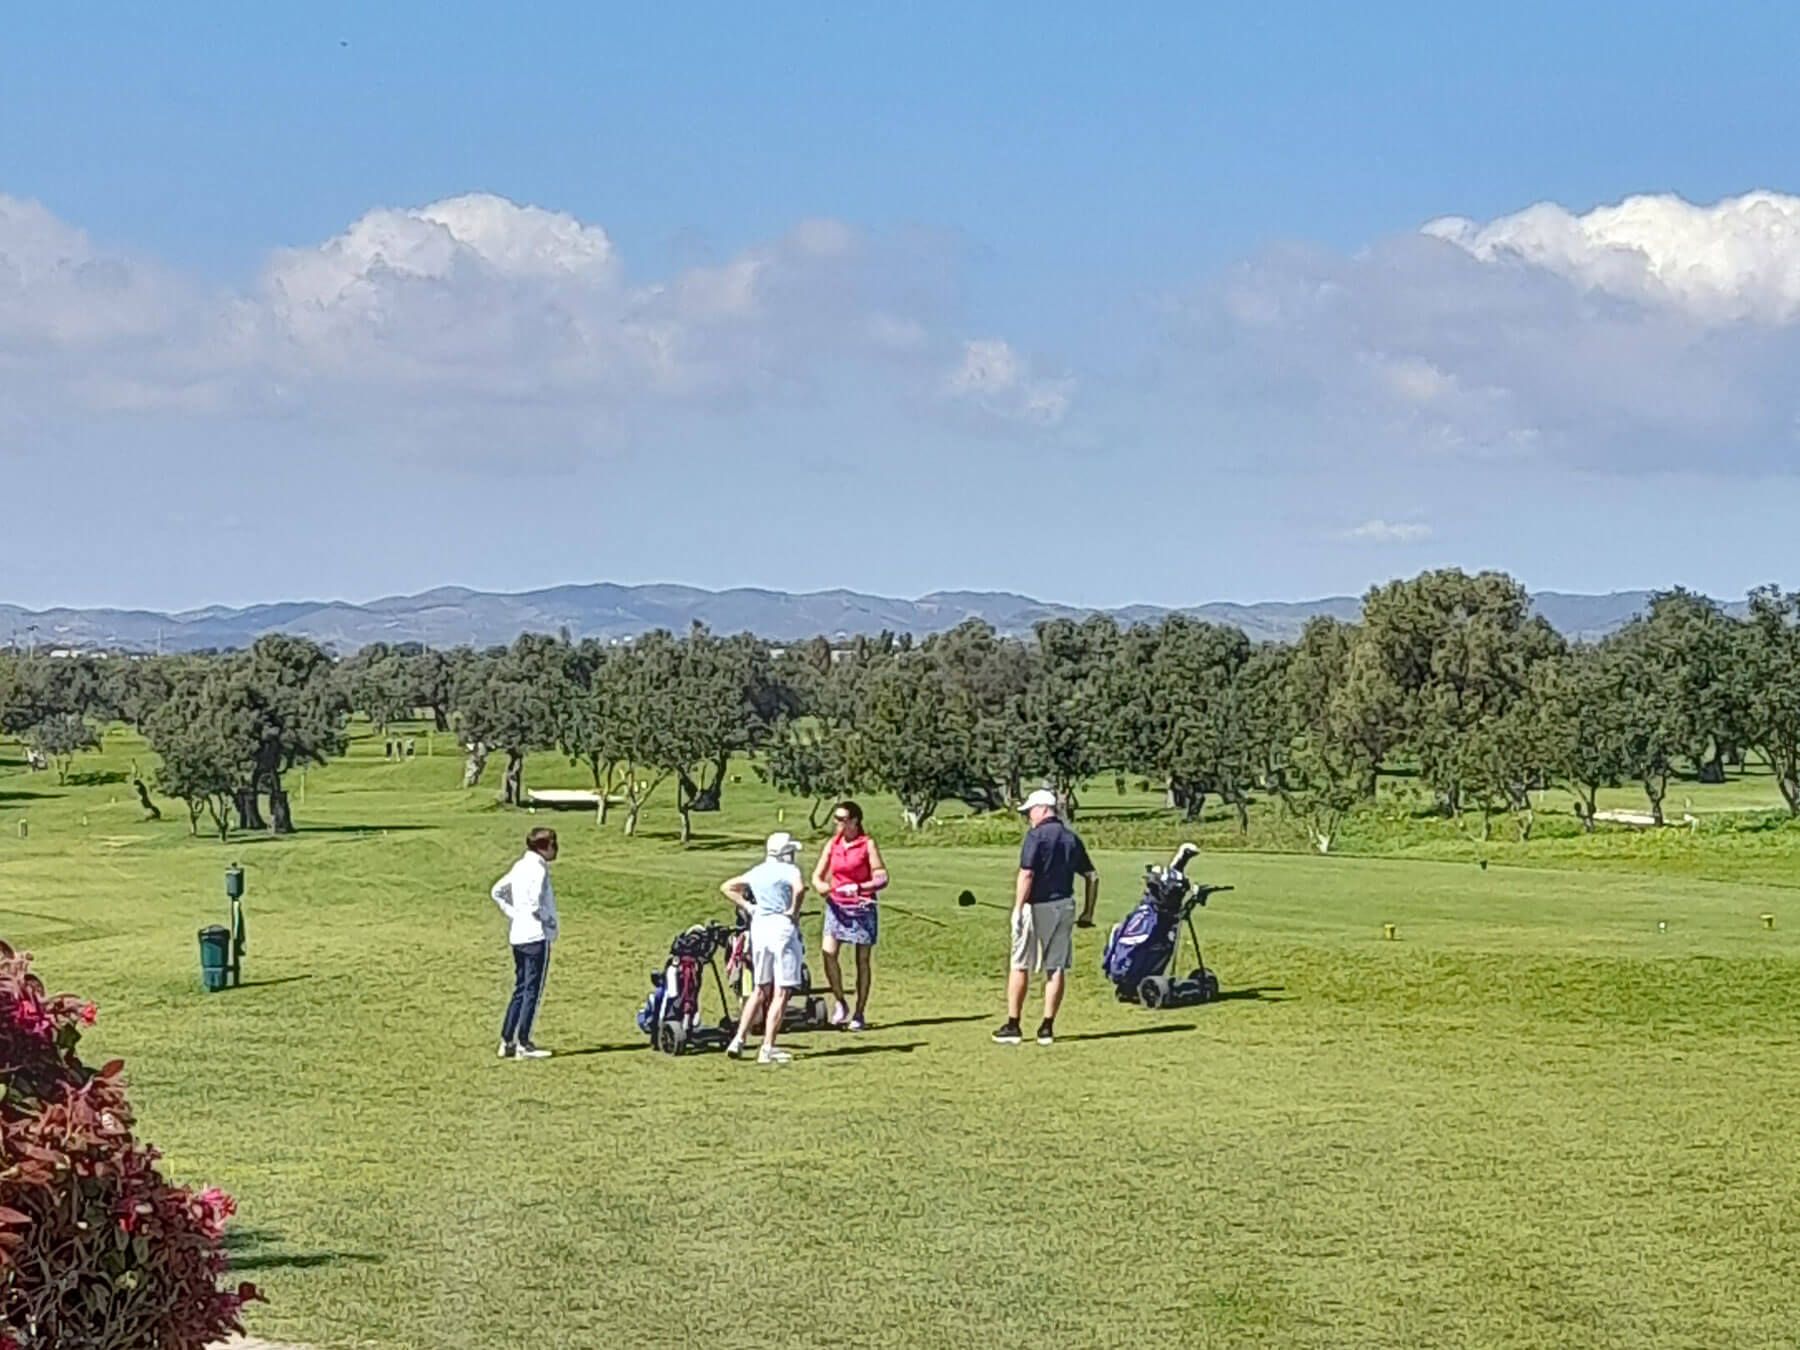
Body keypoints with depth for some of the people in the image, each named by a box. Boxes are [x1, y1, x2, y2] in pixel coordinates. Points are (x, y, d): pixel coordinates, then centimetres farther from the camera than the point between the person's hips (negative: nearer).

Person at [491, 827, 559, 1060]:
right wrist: (548, 920, -9)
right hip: (537, 936, -8)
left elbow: (497, 891, 15)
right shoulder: (539, 869, -15)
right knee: (532, 991, -3)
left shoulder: (520, 866, 11)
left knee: (520, 990, 14)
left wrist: (514, 914, 12)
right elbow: (535, 903, -25)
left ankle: (507, 1041, 14)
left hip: (517, 935, 9)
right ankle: (523, 1044, -2)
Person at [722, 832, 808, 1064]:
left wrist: (747, 906, 15)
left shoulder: (756, 872, 14)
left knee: (761, 990, 20)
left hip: (758, 926, 7)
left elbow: (727, 887, 21)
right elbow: (799, 888, -27)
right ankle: (767, 1049, -6)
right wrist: (793, 912, -12)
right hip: (782, 926, -7)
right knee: (781, 992, -2)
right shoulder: (789, 870, -6)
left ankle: (738, 1039, 15)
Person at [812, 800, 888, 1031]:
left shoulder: (867, 844, -5)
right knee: (828, 952, -15)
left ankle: (860, 1013, 13)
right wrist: (821, 886, -16)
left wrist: (858, 887, -26)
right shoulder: (832, 844, 7)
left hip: (862, 907, -3)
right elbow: (817, 875, 8)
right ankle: (839, 1003, 3)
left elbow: (881, 878, -9)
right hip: (836, 906, 3)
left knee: (862, 960, 3)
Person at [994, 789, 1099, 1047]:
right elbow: (1092, 877, 11)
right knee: (1056, 968, 8)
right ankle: (1047, 1028, 8)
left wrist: (1017, 909, -15)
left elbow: (1027, 875, -18)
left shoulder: (1037, 836, -10)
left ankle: (1013, 1026, 3)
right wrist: (1088, 912, 16)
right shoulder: (1072, 839, 10)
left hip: (1036, 907, -6)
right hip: (1063, 907, 6)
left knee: (1020, 967, 2)